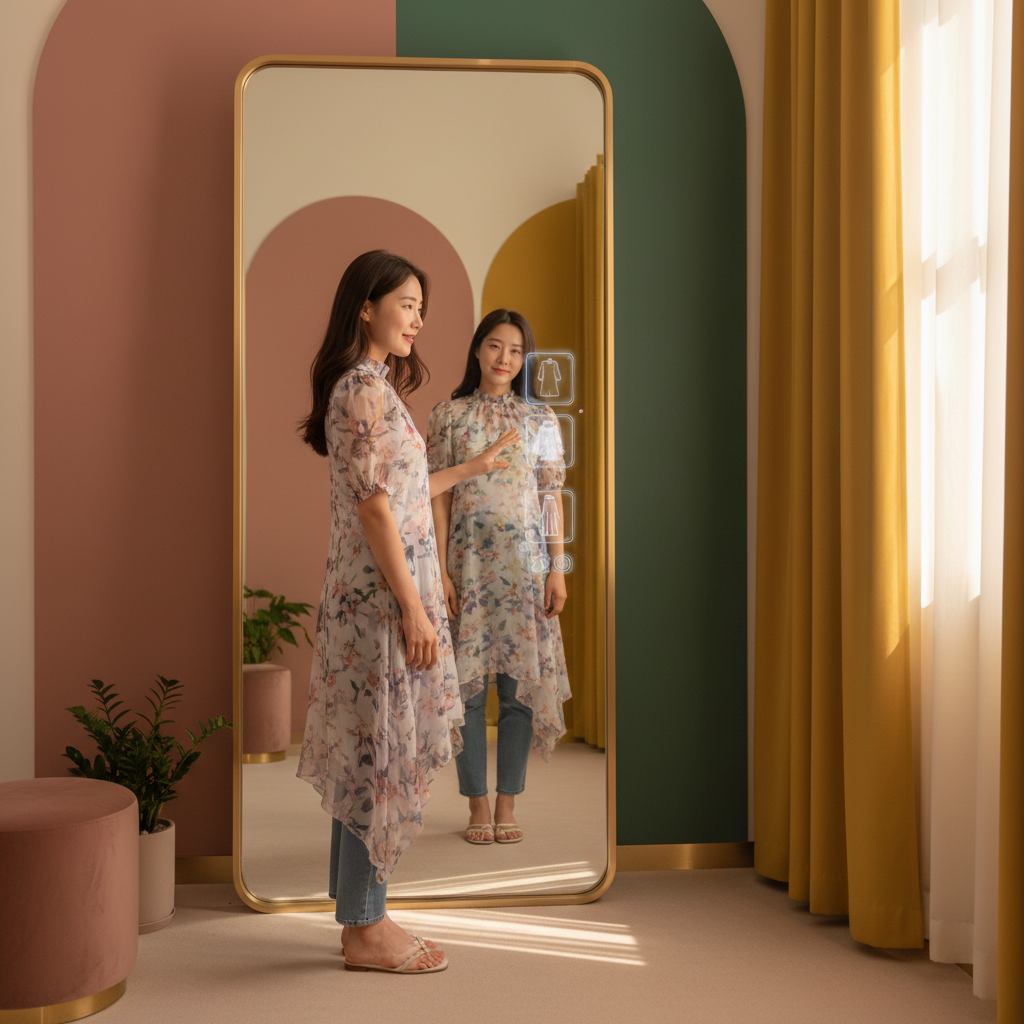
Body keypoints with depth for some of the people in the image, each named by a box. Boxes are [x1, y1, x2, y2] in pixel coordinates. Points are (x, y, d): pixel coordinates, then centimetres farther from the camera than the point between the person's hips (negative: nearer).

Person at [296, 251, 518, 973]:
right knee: (384, 755, -3)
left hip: (368, 597, 10)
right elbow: (373, 506, -19)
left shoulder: (371, 385, 17)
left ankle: (361, 916, 21)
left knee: (368, 758, 12)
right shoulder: (365, 387, -13)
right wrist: (414, 609, -19)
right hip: (383, 595, -10)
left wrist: (469, 470, 33)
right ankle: (366, 930, 6)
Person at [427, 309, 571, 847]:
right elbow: (440, 496, 1)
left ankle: (507, 803, 12)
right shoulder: (448, 415, 4)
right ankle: (477, 804, 12)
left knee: (521, 681, 2)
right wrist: (440, 570, -6)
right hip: (467, 558, -1)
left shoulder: (541, 419, 7)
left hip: (525, 560, 1)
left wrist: (557, 569, -1)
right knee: (468, 682, 1)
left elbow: (551, 497, 6)